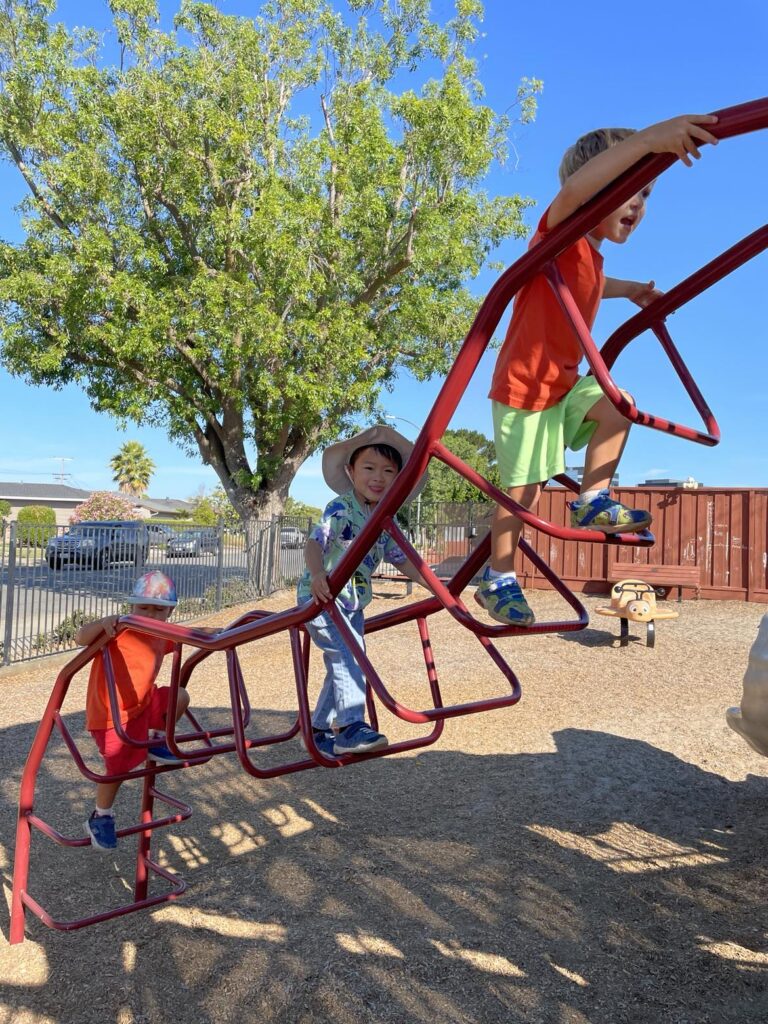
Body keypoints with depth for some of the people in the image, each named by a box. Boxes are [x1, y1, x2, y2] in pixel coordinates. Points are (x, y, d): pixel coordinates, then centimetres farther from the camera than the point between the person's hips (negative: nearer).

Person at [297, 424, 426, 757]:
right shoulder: (341, 508, -15)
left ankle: (320, 729, 25)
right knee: (346, 656, -21)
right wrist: (317, 573, -47)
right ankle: (351, 725, -17)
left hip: (353, 604, 8)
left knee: (344, 665, 12)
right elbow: (314, 542, -27)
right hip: (320, 597, -8)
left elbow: (403, 560, 12)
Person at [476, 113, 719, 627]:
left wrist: (629, 289, 22)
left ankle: (592, 501, 0)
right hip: (524, 385, -8)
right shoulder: (561, 234, -17)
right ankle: (498, 578, 16)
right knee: (525, 488, -1)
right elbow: (572, 191, -43)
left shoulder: (591, 255, 9)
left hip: (564, 382, 8)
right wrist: (647, 140, -53)